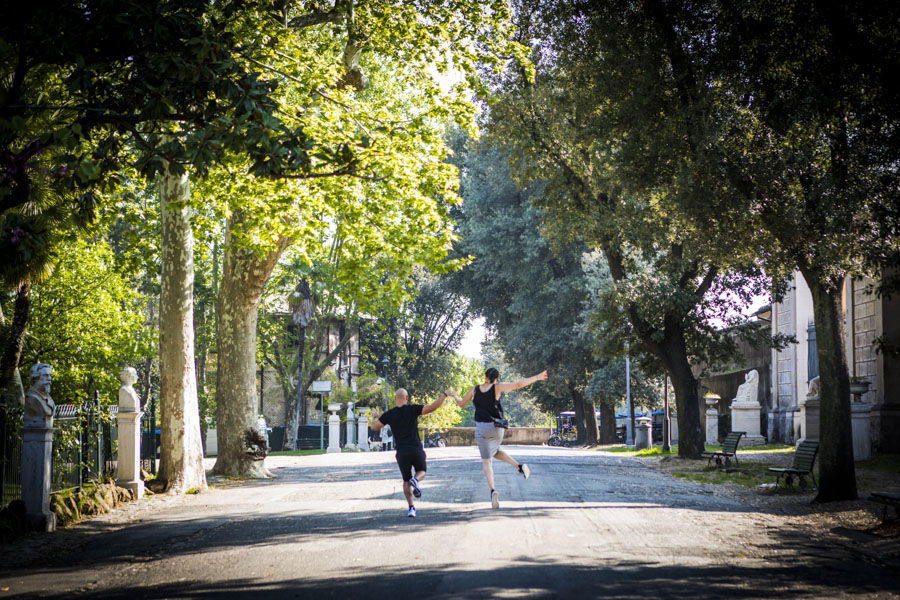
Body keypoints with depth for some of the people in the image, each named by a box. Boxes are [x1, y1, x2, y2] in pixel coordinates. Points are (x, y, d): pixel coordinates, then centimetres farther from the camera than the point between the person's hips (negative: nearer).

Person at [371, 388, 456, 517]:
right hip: (416, 449, -1)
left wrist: (377, 417, 27)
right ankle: (416, 480, -13)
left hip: (402, 452, 1)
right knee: (421, 472, 23)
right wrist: (444, 395, -5)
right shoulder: (413, 409, -4)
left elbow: (374, 426, 6)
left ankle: (411, 507, 2)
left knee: (406, 480, 15)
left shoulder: (390, 414, 1)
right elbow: (432, 407, -13)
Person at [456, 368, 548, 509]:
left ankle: (493, 490, -22)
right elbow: (518, 384, -9)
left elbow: (461, 404, 12)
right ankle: (520, 466, 11)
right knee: (495, 452, 29)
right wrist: (537, 378, -2)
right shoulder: (497, 387, -4)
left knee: (486, 461, -1)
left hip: (481, 428, -1)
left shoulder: (474, 390, 0)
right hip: (497, 427, 1)